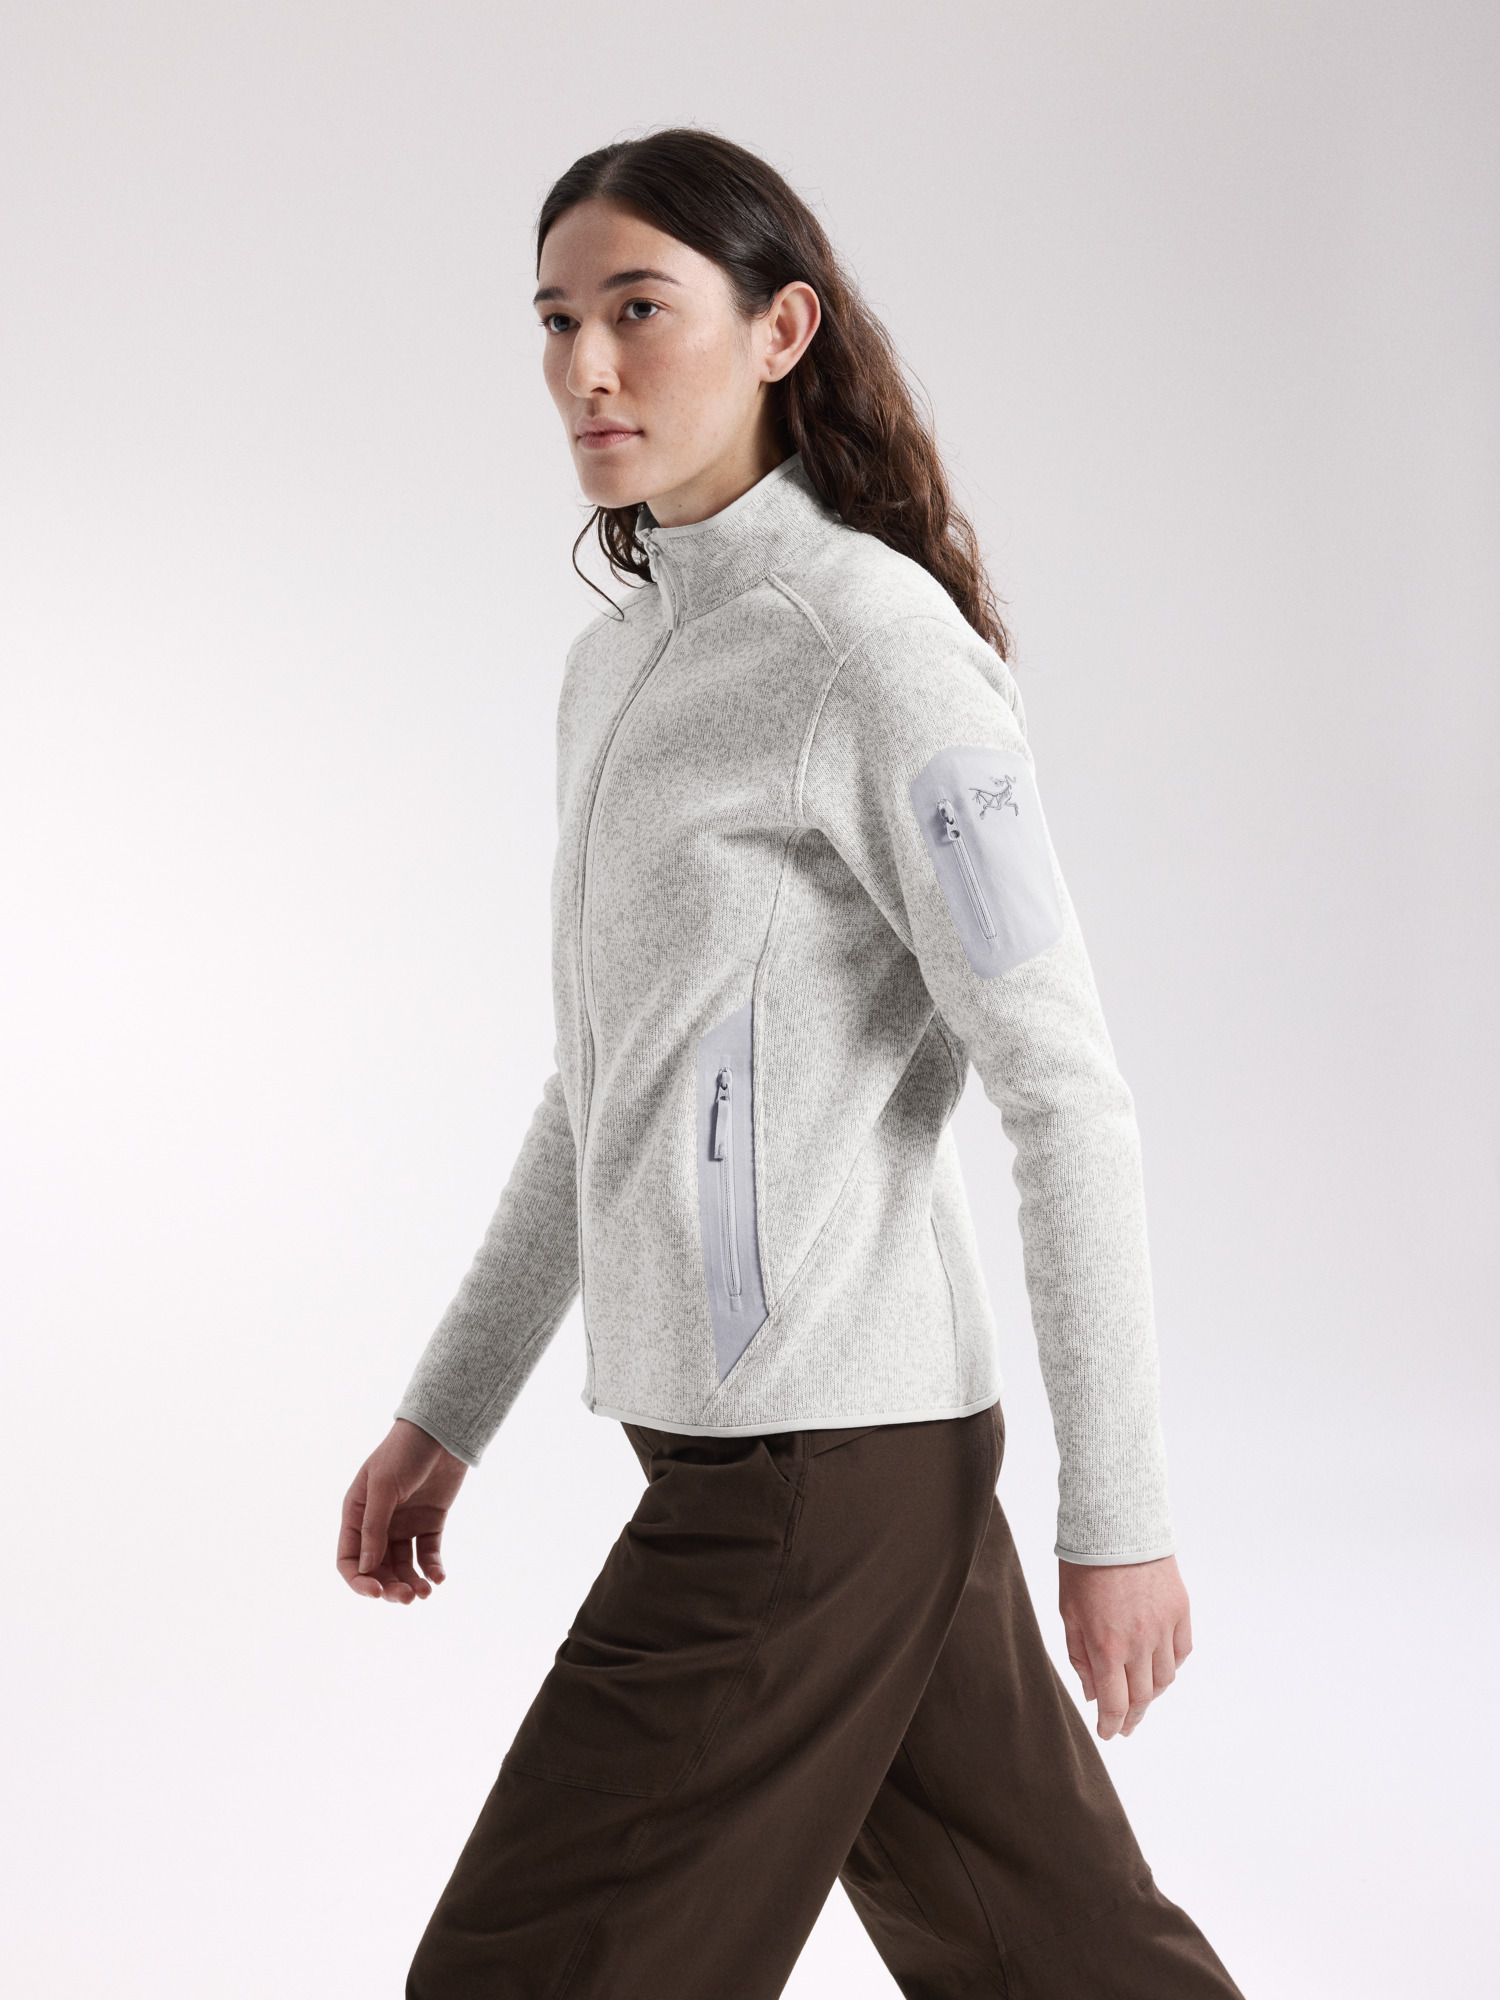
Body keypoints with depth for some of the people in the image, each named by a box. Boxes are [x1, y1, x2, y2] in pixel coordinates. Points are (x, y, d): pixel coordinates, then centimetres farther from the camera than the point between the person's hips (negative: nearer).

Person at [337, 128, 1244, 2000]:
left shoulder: (874, 643, -12)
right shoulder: (616, 664, 15)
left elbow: (1065, 1095, -13)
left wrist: (1119, 1511, -13)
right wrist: (446, 1412, 21)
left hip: (826, 1454, -8)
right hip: (741, 1424, 8)